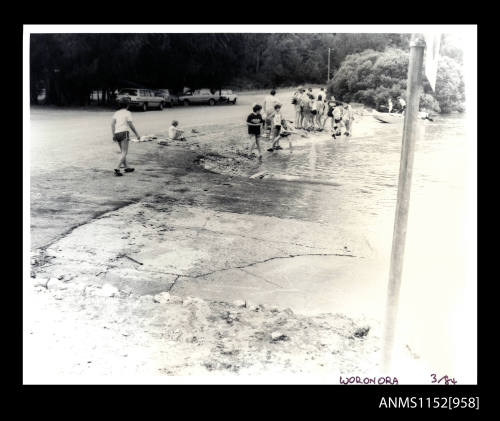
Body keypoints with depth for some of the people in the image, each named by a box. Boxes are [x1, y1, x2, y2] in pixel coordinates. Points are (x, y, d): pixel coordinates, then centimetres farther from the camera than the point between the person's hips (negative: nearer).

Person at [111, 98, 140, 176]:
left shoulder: (116, 113, 16)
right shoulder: (127, 113, 0)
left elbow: (112, 123, 3)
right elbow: (131, 125, -7)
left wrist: (113, 135, 2)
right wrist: (137, 134, 3)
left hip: (117, 134, 7)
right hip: (124, 133, -7)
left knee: (123, 151, 21)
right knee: (124, 153, -8)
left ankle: (126, 167, 30)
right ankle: (117, 169, -22)